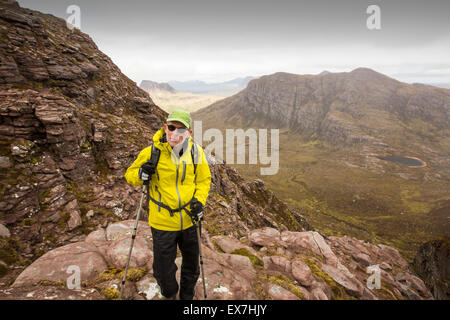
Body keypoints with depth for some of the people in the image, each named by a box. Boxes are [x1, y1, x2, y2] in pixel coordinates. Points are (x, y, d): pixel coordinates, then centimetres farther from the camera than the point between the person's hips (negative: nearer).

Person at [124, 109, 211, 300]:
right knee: (164, 269, 11)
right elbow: (129, 175, 0)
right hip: (162, 221, -2)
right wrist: (141, 174, -22)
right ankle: (169, 295, 46)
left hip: (189, 219, 3)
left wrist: (199, 200, -10)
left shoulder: (196, 152, -6)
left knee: (191, 264, 22)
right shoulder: (152, 152, -12)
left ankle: (187, 295, 52)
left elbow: (204, 179, 6)